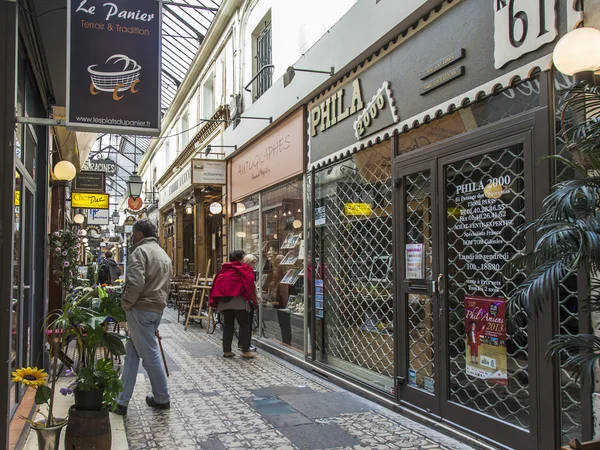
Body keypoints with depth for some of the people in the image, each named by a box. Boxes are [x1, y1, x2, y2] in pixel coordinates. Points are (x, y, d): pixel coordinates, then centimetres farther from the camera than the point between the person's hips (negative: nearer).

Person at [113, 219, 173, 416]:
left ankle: (162, 398, 12)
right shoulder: (163, 254, 18)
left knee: (150, 355, 2)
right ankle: (121, 401, 14)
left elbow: (135, 283, -22)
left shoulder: (140, 251, -11)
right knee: (132, 355, 12)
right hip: (157, 309, 9)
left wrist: (125, 304, -10)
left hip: (141, 309, -9)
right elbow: (166, 284, 19)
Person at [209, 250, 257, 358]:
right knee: (244, 324, 2)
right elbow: (250, 284, -10)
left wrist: (214, 301, 16)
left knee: (227, 325, 11)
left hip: (223, 301, 6)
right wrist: (253, 300, -6)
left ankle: (226, 350, 13)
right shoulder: (245, 269, 1)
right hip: (238, 300, -6)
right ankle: (245, 351, 0)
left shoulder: (223, 269, 16)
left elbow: (216, 285, 14)